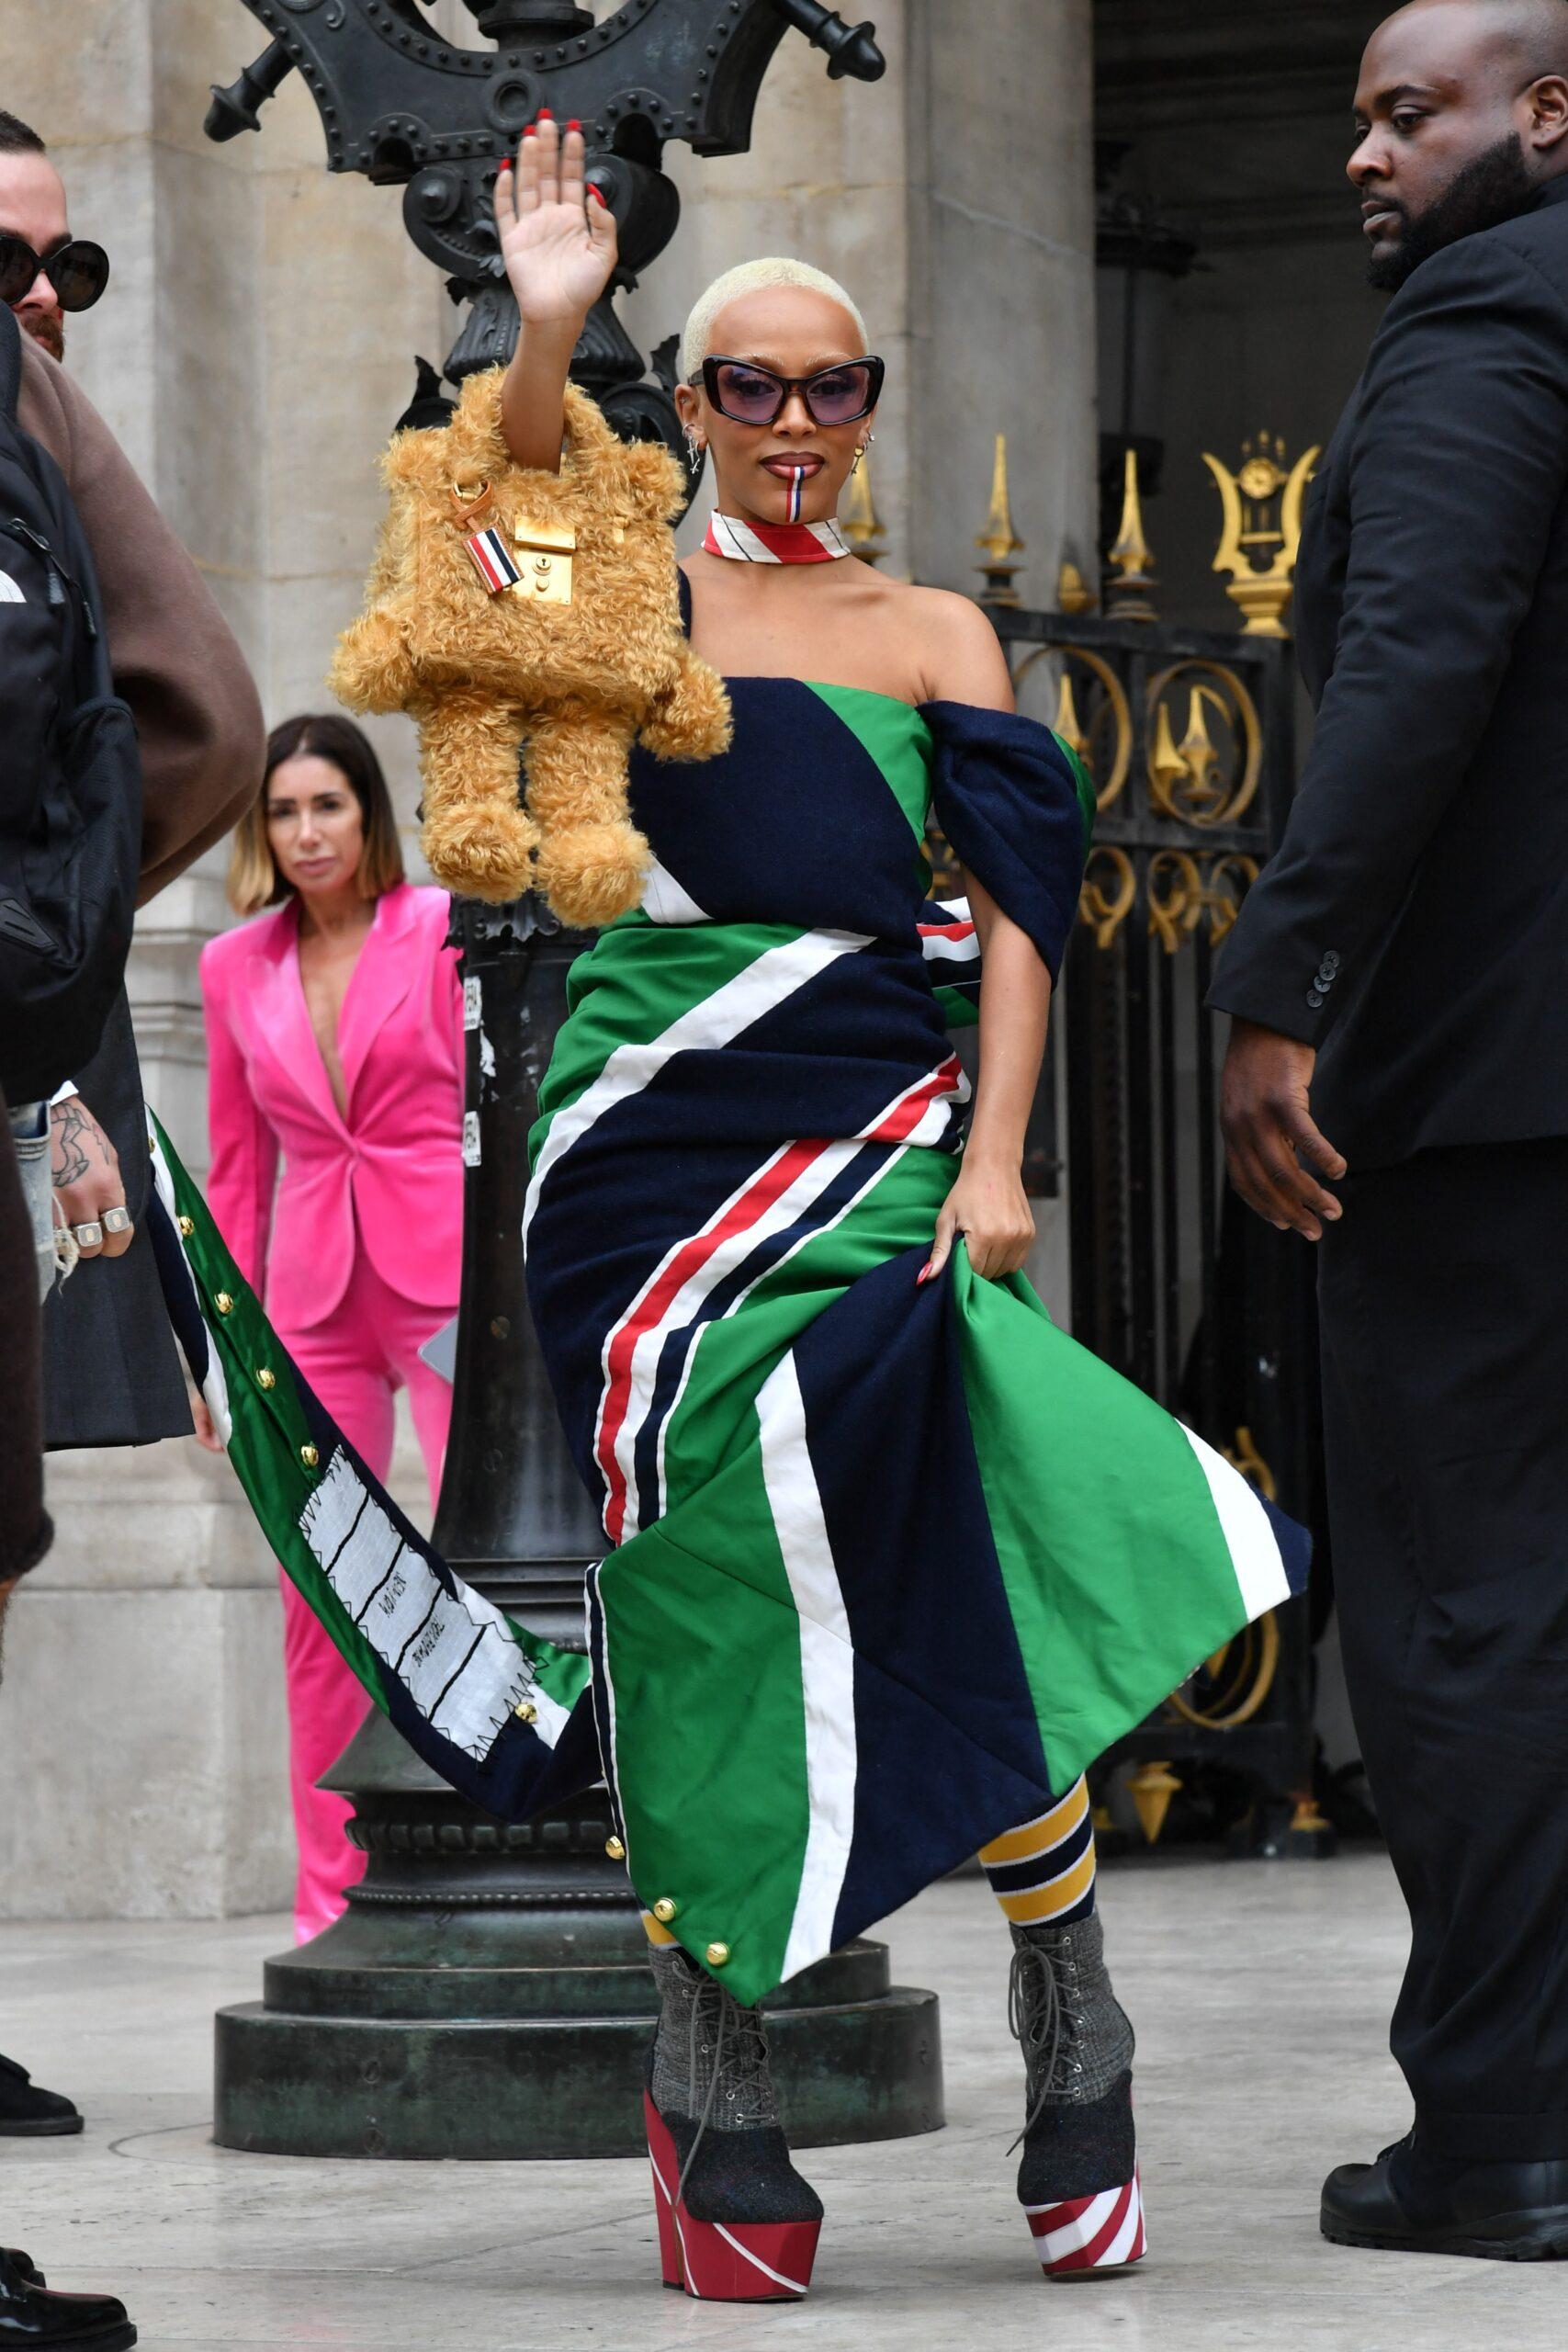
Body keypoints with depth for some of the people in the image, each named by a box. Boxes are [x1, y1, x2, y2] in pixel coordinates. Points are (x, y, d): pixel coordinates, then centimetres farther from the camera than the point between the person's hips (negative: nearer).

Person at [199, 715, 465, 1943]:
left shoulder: (442, 930, 0)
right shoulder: (236, 969, 11)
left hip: (444, 1274, -4)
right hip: (313, 1295, 4)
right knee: (318, 1601, 2)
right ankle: (331, 1905, 7)